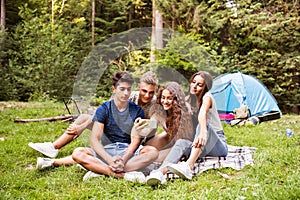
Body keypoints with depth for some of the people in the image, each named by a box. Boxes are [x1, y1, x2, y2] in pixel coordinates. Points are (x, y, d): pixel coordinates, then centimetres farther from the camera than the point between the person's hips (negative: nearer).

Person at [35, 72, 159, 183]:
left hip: (129, 152, 0)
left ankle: (99, 170, -33)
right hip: (106, 150, 0)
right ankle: (123, 175, -38)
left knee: (153, 152, -30)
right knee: (78, 153, -25)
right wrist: (110, 159, -28)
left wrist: (124, 159, -26)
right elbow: (94, 139, -11)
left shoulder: (137, 111, 2)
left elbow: (135, 141, -6)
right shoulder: (103, 109, -1)